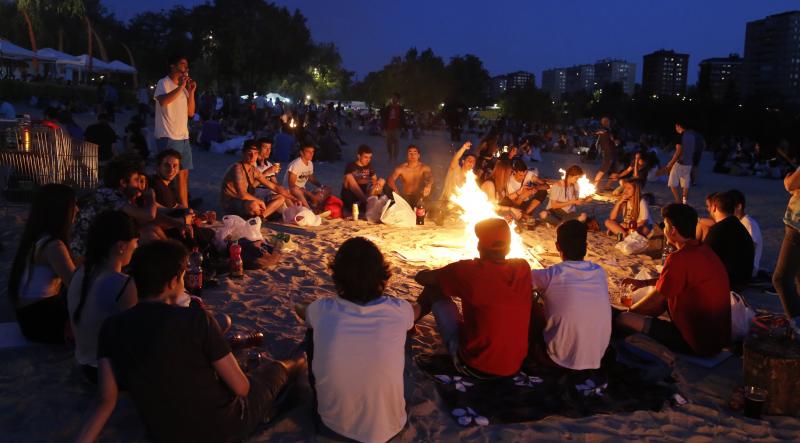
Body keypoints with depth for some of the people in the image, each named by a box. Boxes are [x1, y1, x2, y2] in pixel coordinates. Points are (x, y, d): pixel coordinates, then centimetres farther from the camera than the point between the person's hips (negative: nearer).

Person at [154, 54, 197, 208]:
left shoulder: (183, 88, 18)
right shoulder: (163, 83, -5)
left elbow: (190, 113, 13)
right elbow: (163, 101, -27)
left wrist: (191, 92, 3)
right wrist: (181, 87, -22)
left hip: (183, 137, 8)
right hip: (168, 137, -8)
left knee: (184, 173, 10)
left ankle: (185, 208, 16)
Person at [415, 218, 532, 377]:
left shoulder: (468, 271, -18)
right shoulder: (524, 268, -6)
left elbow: (421, 277, -2)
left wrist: (445, 276, 19)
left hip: (474, 367, -4)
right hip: (514, 367, 5)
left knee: (434, 289, 7)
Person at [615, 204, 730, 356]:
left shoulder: (679, 259, -22)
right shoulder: (704, 250, 5)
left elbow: (655, 300, -11)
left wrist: (629, 311, 6)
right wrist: (644, 282, 23)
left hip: (696, 343, -10)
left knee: (622, 319, -15)